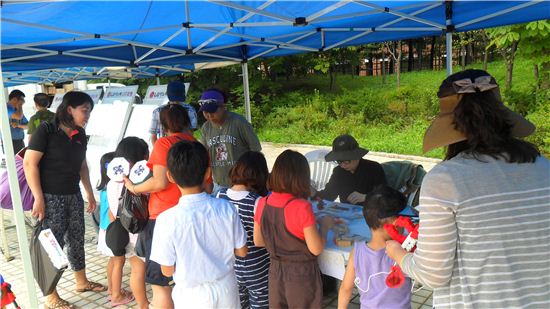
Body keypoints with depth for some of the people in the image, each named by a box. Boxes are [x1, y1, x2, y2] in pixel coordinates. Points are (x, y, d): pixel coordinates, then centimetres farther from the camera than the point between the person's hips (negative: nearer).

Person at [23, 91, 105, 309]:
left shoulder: (80, 135, 7)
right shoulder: (46, 130, -13)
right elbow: (29, 163, -16)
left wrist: (89, 193, 18)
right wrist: (38, 198, -19)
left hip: (74, 196, 7)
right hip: (51, 198, -6)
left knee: (77, 240, 16)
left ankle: (81, 282, 34)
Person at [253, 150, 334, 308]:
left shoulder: (263, 204, -9)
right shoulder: (301, 207, -24)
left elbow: (258, 241, 3)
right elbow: (316, 249, -18)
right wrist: (325, 225, -4)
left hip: (275, 272, 4)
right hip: (302, 275, -4)